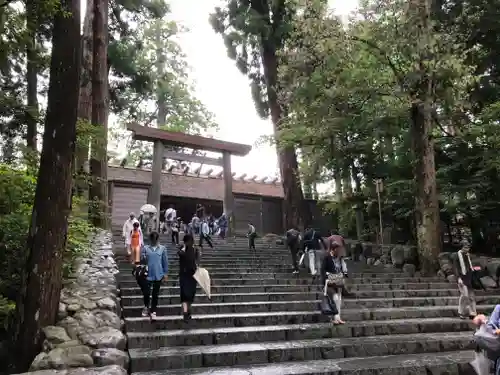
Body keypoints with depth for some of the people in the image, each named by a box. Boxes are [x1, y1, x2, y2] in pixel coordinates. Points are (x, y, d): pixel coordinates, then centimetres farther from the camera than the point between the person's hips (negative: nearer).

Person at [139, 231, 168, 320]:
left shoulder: (162, 248, 0)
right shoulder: (145, 248, -1)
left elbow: (165, 261, 4)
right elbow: (142, 260, 2)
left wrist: (165, 273, 4)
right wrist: (143, 258, -21)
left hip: (158, 275, 0)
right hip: (148, 274, 0)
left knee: (155, 294, 8)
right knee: (146, 292, 1)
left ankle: (153, 311, 23)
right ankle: (146, 307, 31)